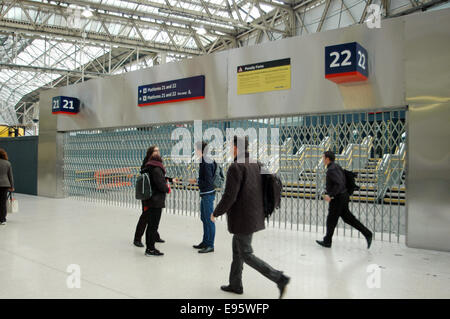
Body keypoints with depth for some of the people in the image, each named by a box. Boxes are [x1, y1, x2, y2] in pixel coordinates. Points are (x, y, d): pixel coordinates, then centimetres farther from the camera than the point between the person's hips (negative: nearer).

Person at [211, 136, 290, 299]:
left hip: (242, 218, -9)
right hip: (254, 216, 9)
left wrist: (216, 213, -8)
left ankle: (279, 278, -3)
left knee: (246, 255, 2)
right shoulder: (256, 165, 7)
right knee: (237, 250, 20)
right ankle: (235, 284, 31)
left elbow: (229, 196, -22)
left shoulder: (236, 167, -19)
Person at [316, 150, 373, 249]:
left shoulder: (331, 169, -20)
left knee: (331, 220, 5)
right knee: (348, 218, 14)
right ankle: (367, 234, 12)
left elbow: (339, 184, -30)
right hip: (343, 196, 9)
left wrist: (330, 195, -28)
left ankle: (327, 241, 18)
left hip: (337, 198, -9)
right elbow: (342, 181, 18)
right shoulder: (336, 167, 11)